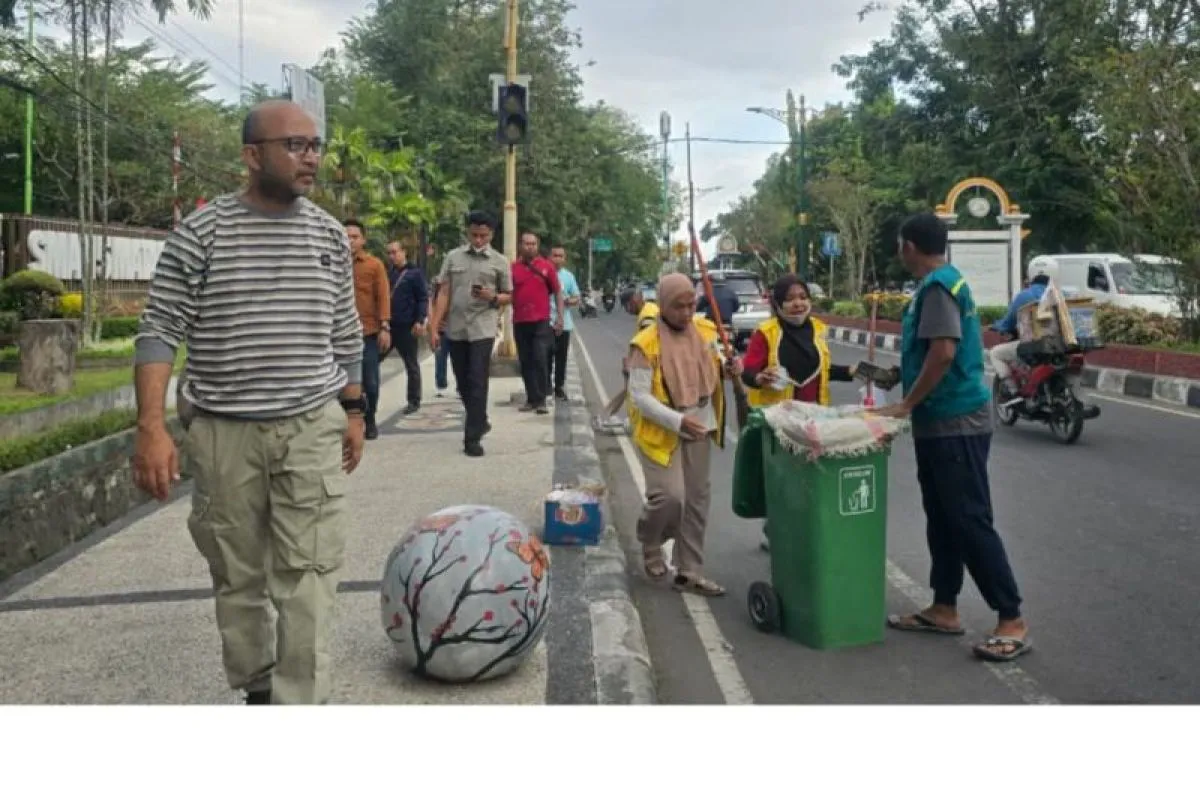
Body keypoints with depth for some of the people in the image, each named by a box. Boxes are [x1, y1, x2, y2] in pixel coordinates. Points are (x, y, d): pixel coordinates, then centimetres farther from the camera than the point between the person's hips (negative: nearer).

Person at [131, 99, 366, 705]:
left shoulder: (330, 235, 5)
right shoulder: (200, 232, -5)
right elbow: (160, 331, -6)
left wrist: (353, 411, 13)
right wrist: (151, 427, -15)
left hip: (312, 428, 1)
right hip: (223, 432, -1)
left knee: (308, 575, -5)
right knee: (237, 575, 12)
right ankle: (256, 688, 32)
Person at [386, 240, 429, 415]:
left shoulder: (414, 273, -3)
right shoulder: (387, 272, 13)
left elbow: (423, 298, -8)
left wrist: (420, 321, -18)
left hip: (406, 326, -5)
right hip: (387, 324, 5)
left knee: (411, 365, 6)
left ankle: (414, 401, 14)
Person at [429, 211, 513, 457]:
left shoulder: (499, 262, 3)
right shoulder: (453, 257, 7)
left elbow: (508, 297, 8)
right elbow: (444, 294, 6)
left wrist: (491, 297, -15)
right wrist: (434, 328, 0)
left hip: (483, 330, -3)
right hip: (455, 330, 3)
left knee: (477, 383, -7)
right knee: (463, 383, 11)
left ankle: (472, 437, -3)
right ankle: (480, 422, 32)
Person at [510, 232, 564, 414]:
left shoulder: (546, 266, 2)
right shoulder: (513, 268, 4)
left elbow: (557, 292, 5)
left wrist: (560, 318, 0)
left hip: (541, 321, -2)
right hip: (520, 322, 2)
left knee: (540, 360, -7)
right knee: (526, 362, 7)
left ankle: (541, 400, -2)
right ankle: (531, 398, 15)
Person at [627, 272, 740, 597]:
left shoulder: (706, 330, 1)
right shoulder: (646, 344, -16)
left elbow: (715, 368, 18)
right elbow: (639, 396, -19)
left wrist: (730, 368, -6)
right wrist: (677, 421, -29)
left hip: (700, 428, 6)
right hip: (661, 432, -6)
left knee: (697, 499, 9)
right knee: (670, 496, -14)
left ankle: (689, 572, 20)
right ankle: (650, 545, 19)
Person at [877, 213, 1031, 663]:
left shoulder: (937, 286, -16)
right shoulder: (944, 281, 15)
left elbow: (942, 353, -26)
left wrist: (906, 404, -18)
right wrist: (911, 398, 24)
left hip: (955, 423, -10)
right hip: (941, 422, 10)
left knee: (971, 520, -6)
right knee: (942, 519, 14)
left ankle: (1012, 621, 1)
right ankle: (944, 609, 22)